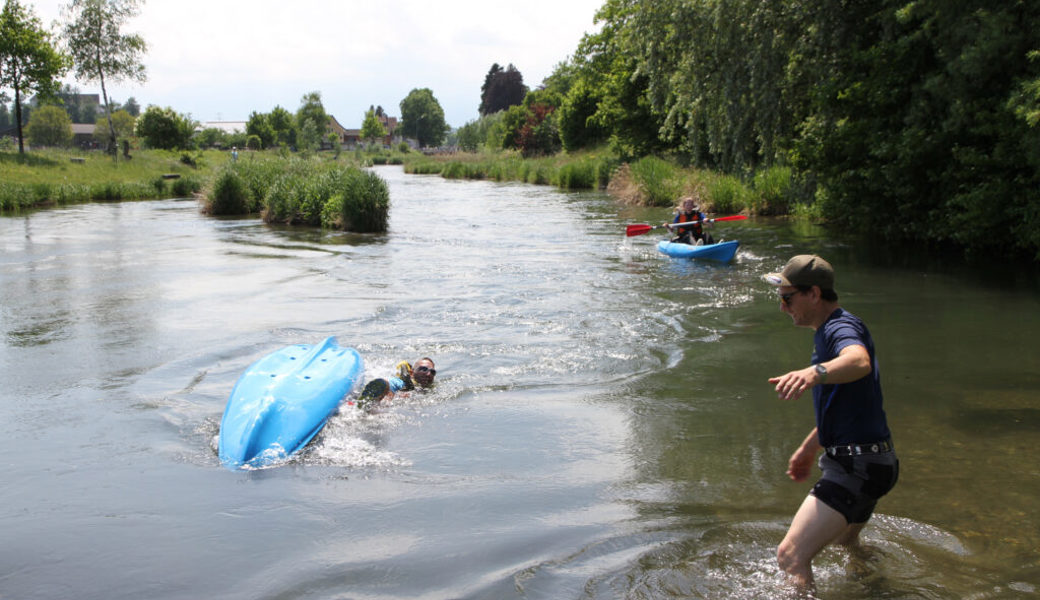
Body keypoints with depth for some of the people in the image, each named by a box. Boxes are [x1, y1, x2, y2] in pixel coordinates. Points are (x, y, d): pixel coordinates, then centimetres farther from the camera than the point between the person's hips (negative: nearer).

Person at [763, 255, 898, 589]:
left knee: (791, 555, -20)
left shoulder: (842, 327, -18)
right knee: (845, 542, 37)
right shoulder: (828, 332, 16)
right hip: (863, 462, 11)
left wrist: (814, 373, -62)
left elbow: (859, 362, -44)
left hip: (858, 466, -11)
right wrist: (809, 448, 32)